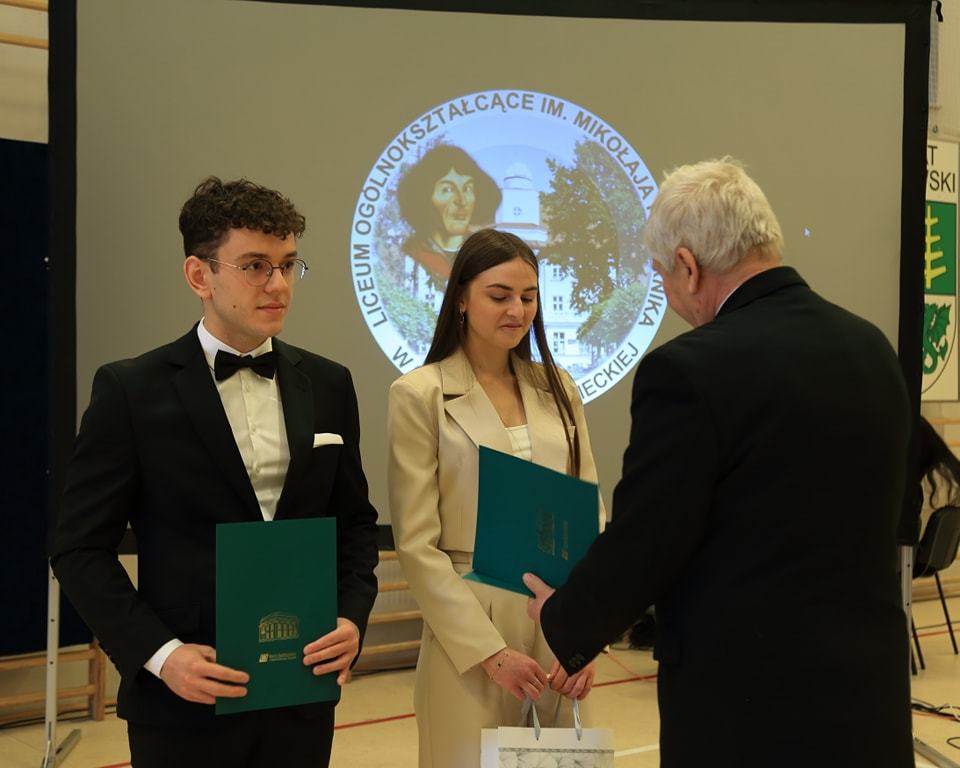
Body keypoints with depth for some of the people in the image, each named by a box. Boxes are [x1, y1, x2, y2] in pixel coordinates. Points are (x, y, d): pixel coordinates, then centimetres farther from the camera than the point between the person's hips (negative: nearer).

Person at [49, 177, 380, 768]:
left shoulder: (328, 385, 6)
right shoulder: (131, 391, -6)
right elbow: (82, 547, -5)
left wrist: (353, 616, -4)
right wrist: (160, 653, -14)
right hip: (186, 696, -3)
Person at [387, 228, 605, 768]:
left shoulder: (558, 389, 8)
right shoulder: (420, 394, -5)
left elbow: (589, 514, 7)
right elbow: (416, 543, -8)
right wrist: (489, 650, -14)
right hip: (471, 626, -4)